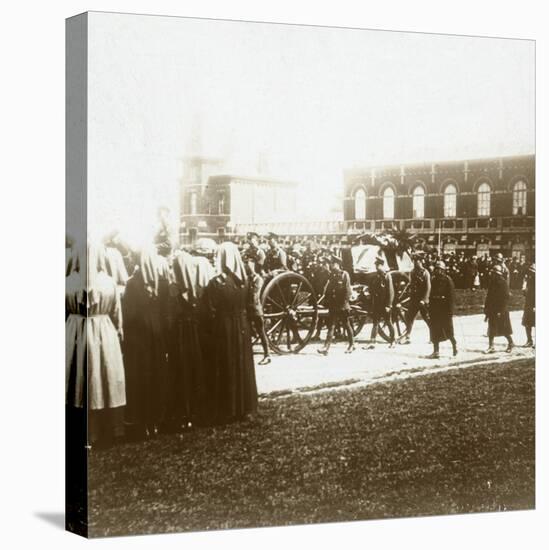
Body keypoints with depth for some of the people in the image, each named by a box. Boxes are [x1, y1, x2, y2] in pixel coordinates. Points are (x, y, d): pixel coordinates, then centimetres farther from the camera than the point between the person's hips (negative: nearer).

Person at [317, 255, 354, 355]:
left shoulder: (344, 275, -5)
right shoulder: (331, 275, 10)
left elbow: (348, 290, -9)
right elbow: (328, 290, 15)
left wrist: (345, 303, -15)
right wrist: (327, 301, 7)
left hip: (342, 306, -4)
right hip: (333, 305, 4)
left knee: (346, 325, 8)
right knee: (331, 325, -2)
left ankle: (351, 345, 23)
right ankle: (326, 347, -7)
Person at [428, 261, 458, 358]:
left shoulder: (448, 280, -9)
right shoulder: (433, 280, 9)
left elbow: (452, 295, -12)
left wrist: (450, 310, -17)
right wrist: (430, 309, 11)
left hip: (445, 308, -6)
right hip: (435, 309, 6)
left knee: (448, 330, 4)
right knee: (434, 330, 4)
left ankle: (454, 344, 29)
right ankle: (436, 351, 8)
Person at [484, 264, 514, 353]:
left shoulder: (503, 283, -14)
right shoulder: (492, 282, 8)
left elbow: (506, 298, -17)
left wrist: (501, 311, -20)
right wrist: (486, 310, 12)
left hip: (501, 310, -7)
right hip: (492, 310, 7)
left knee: (504, 329, 4)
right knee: (491, 329, 5)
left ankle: (511, 343, 23)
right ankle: (491, 347, 8)